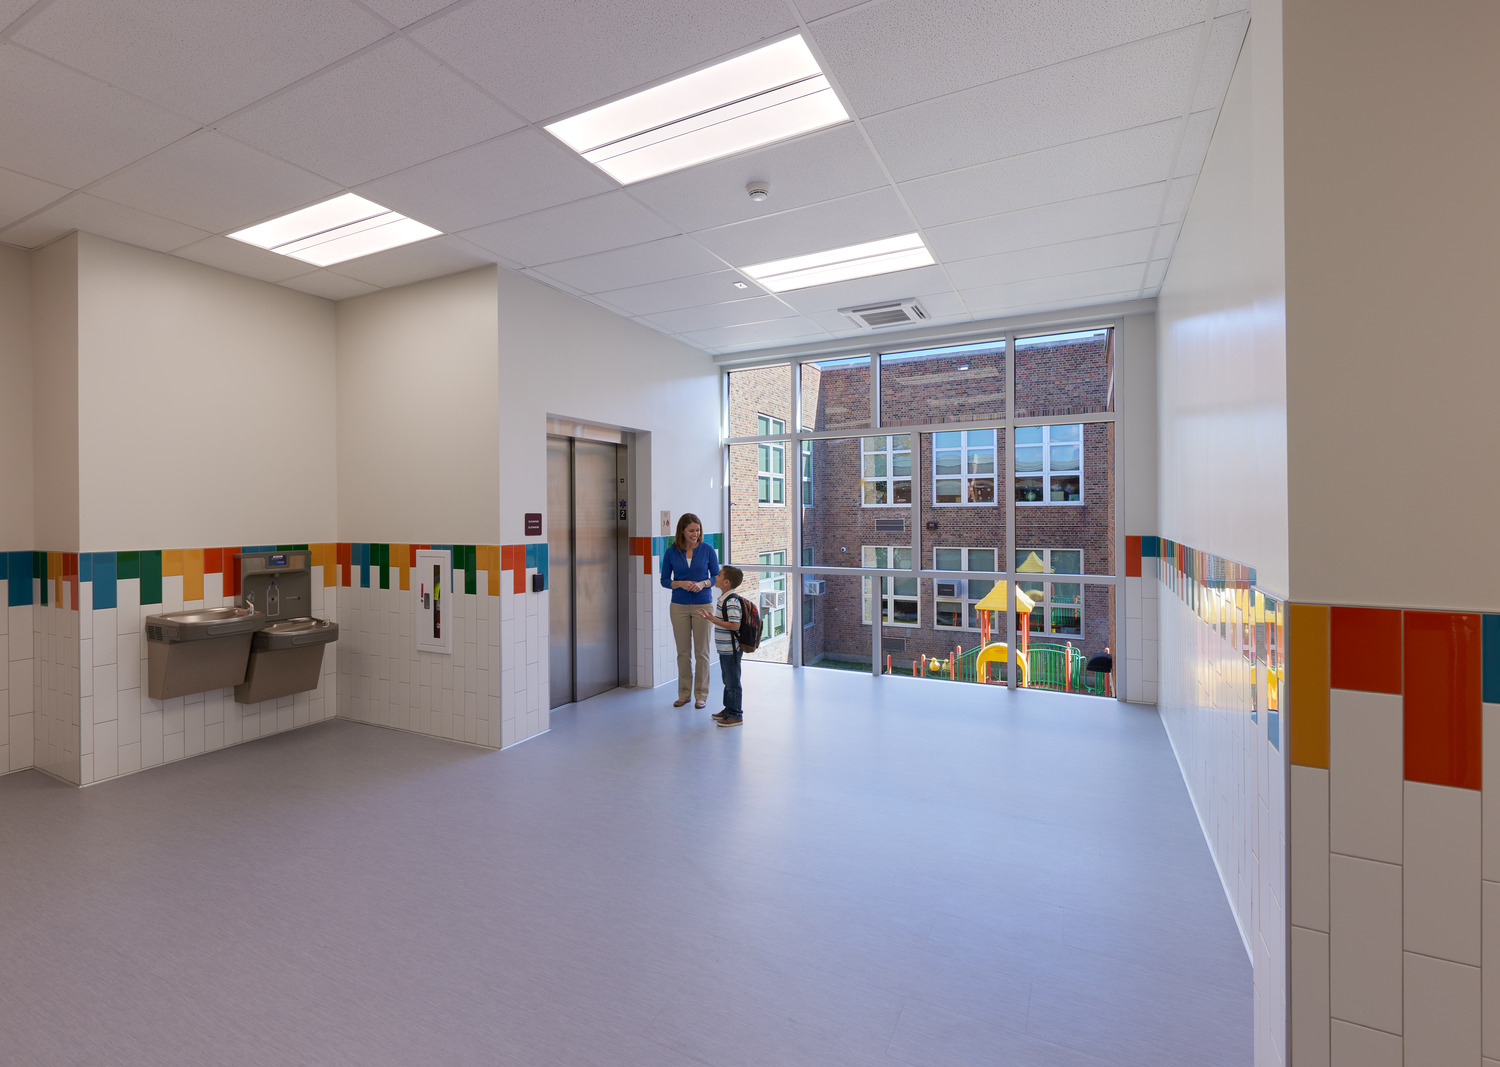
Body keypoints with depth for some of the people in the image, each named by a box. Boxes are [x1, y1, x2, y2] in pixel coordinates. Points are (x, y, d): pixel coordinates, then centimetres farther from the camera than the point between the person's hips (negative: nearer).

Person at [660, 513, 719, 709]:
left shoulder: (707, 550, -3)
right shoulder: (671, 552, -1)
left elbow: (716, 576, 2)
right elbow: (664, 580, 3)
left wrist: (703, 583, -17)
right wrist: (680, 584, -16)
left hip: (703, 605, -1)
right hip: (679, 606, 1)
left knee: (702, 652, 4)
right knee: (683, 652, 9)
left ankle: (701, 695, 16)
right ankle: (684, 693, 22)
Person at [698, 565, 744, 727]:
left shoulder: (732, 601, -22)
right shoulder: (724, 599, 10)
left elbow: (734, 625, -27)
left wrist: (713, 620, -24)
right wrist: (710, 617, 9)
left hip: (731, 650, -10)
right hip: (725, 649, 10)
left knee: (733, 683, 1)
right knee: (727, 681, 21)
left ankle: (735, 715, 12)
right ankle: (728, 709, 34)